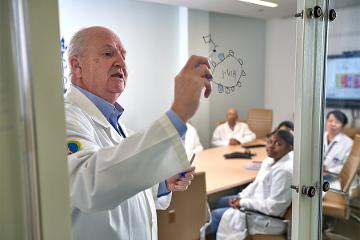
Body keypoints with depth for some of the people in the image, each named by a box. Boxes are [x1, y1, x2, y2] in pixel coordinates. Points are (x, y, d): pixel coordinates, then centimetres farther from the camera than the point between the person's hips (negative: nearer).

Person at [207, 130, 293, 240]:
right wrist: (241, 197, -2)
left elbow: (273, 207, -28)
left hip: (268, 220, -9)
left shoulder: (284, 170, -29)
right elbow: (257, 183, 12)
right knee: (222, 201, 20)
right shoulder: (271, 160, 0)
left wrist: (243, 202, -19)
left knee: (216, 215, -1)